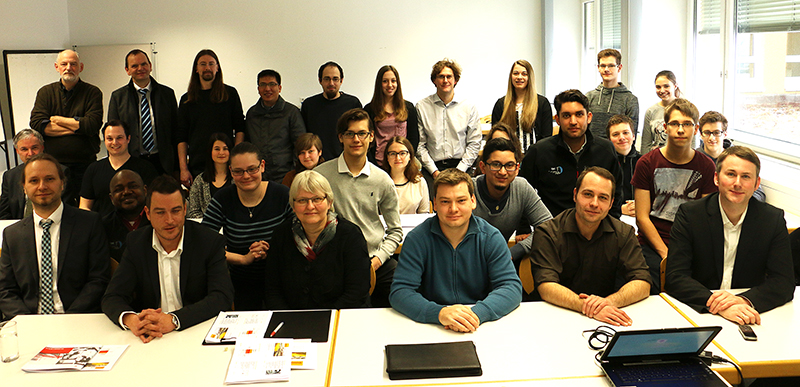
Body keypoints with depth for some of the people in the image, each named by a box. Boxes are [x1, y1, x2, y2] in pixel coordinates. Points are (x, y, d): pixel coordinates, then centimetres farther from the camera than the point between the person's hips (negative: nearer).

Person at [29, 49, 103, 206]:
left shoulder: (93, 92, 2)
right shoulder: (45, 92, 9)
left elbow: (92, 125, -13)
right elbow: (36, 125, -6)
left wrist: (57, 119, -5)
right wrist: (77, 126, -12)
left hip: (84, 164, -2)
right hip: (53, 166, 2)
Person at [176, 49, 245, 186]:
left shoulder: (230, 94, 7)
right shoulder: (187, 99, 11)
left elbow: (240, 128, 5)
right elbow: (181, 138, 9)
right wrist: (183, 169, 0)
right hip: (197, 167, 1)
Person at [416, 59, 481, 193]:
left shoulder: (469, 107, 8)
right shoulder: (422, 107, 5)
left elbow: (474, 143, 6)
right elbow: (419, 145, 3)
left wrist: (459, 171, -6)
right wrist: (434, 171, -7)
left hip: (461, 166, 1)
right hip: (432, 168, 0)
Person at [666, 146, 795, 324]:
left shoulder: (773, 220, 1)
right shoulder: (689, 214, -5)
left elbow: (784, 282, -3)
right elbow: (675, 278, -11)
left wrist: (744, 300, -22)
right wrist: (715, 304, -28)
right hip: (696, 313, 0)